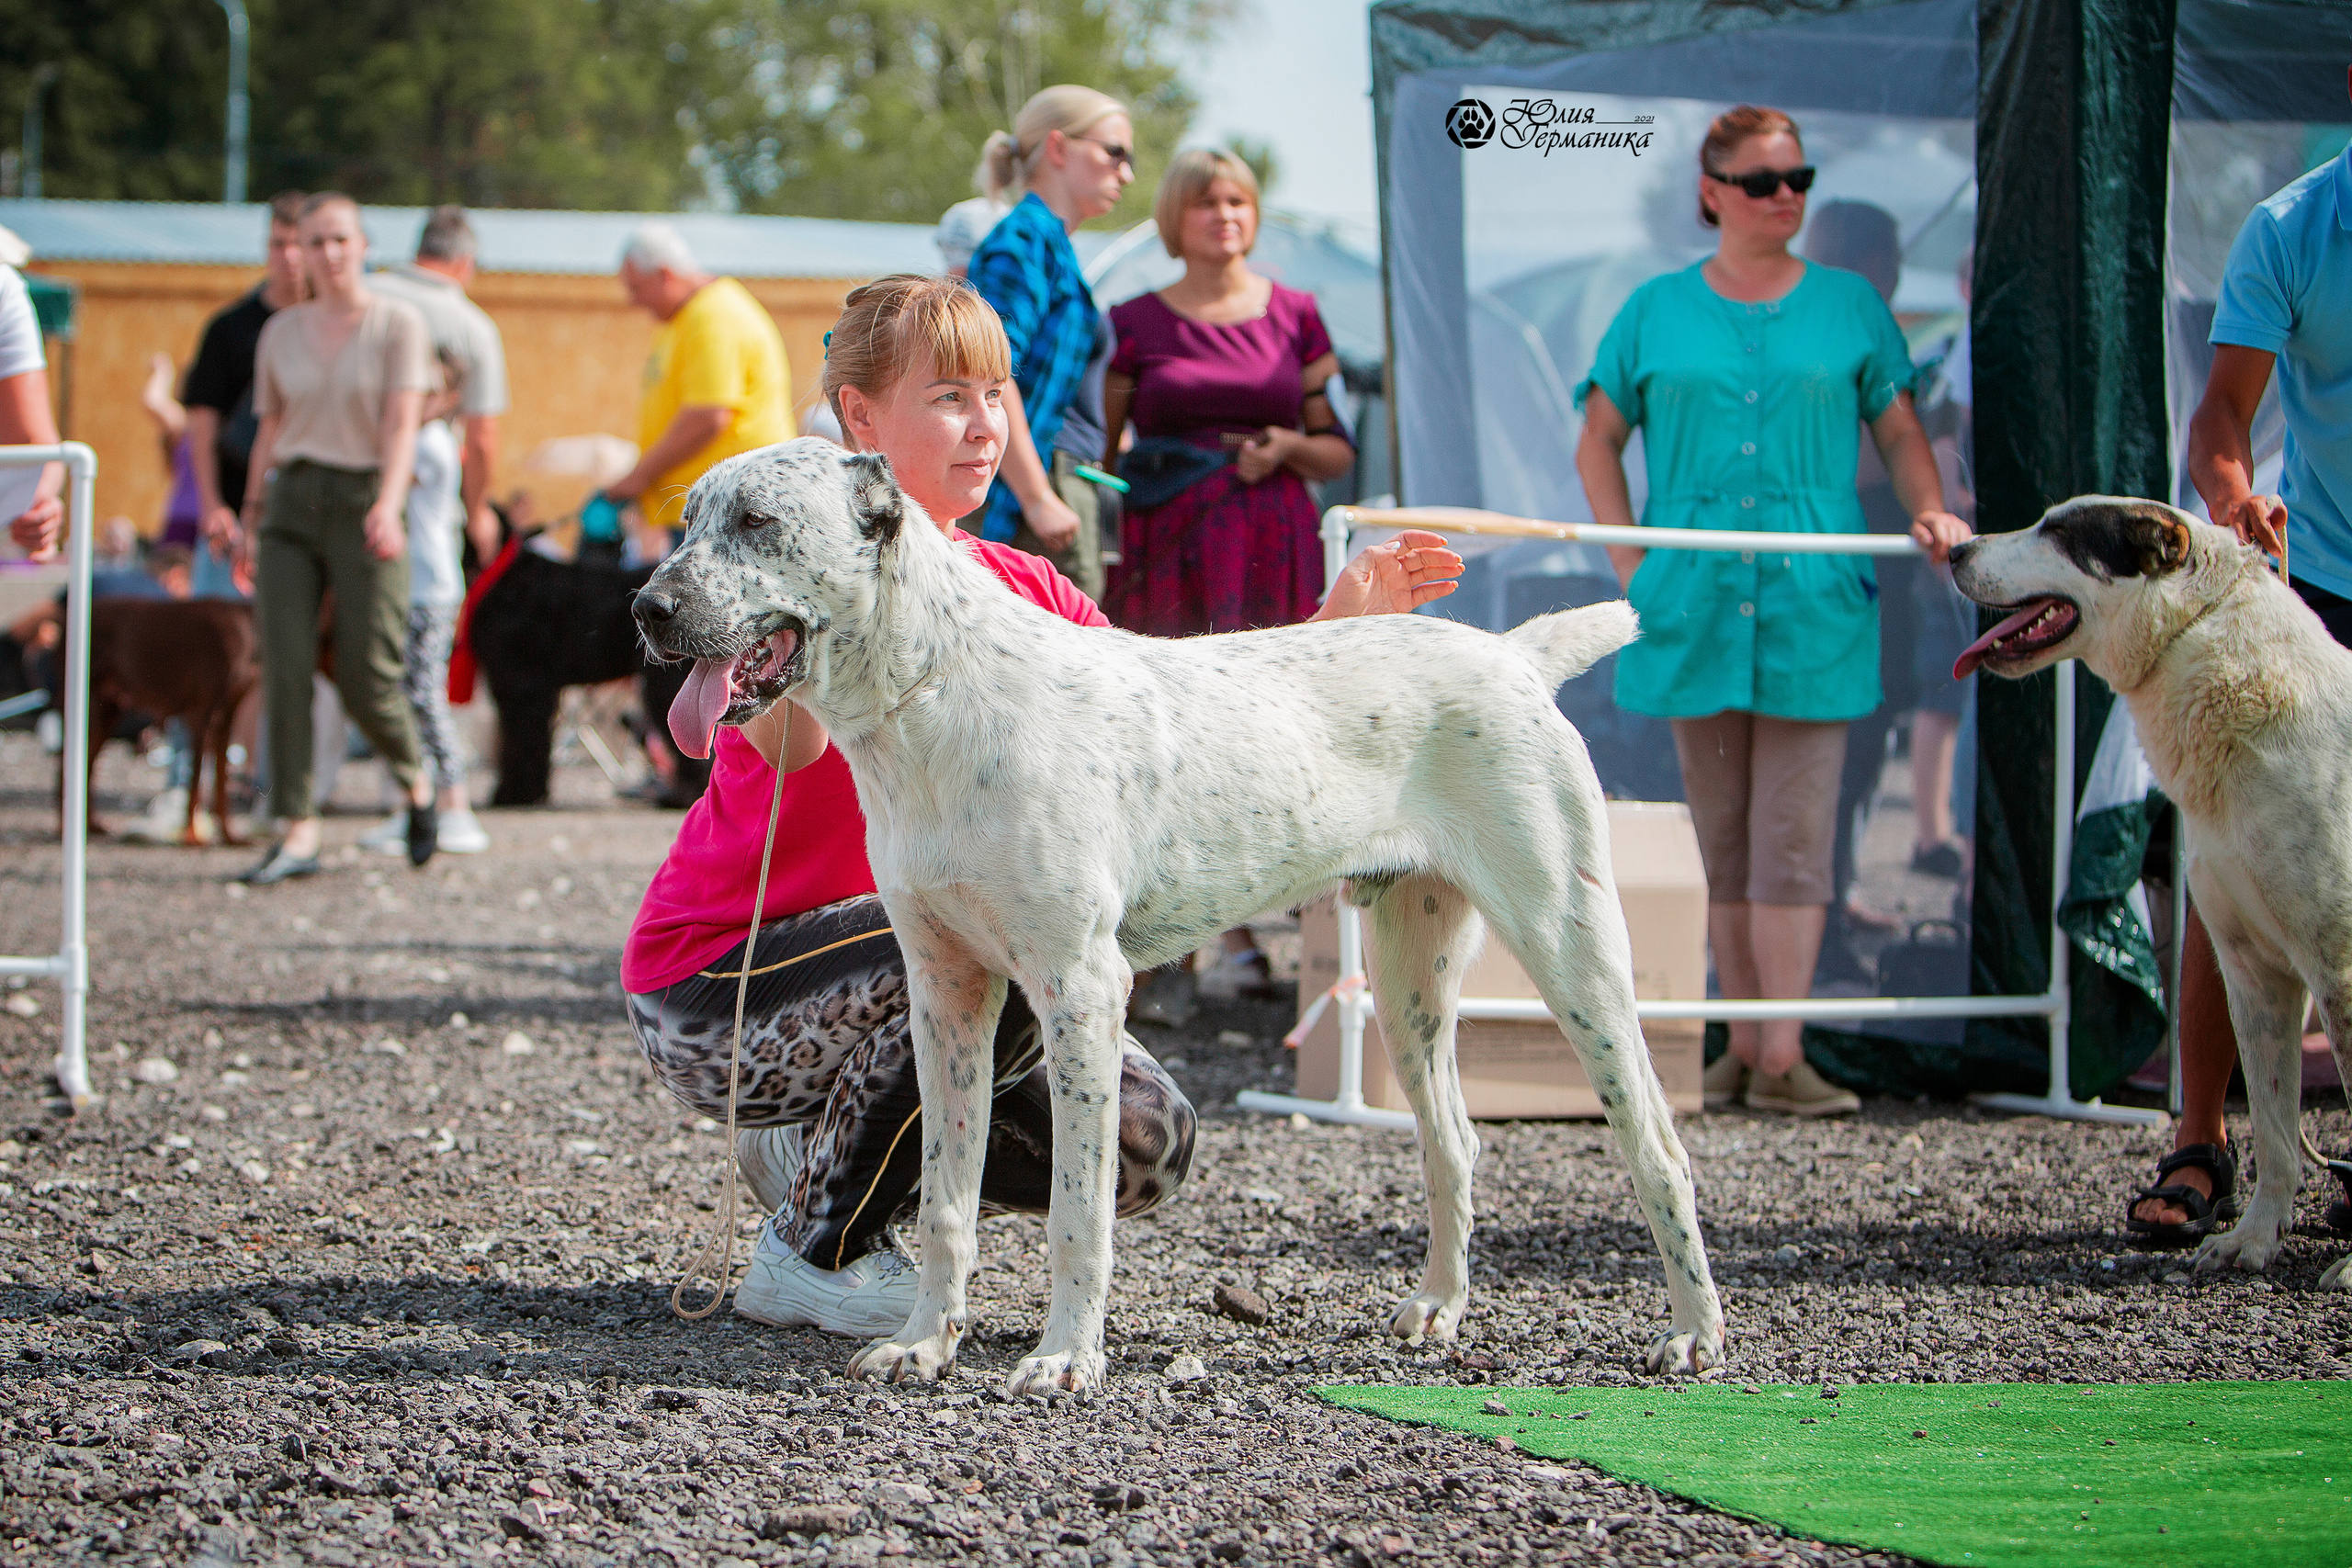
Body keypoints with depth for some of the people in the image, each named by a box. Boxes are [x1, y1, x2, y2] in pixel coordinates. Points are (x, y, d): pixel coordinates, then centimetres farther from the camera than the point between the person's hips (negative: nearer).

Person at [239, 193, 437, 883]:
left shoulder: (398, 325, -1)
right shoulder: (280, 333, 11)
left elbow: (402, 424, -11)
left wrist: (389, 506, -26)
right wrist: (252, 515, 17)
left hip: (364, 501, -3)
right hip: (291, 501, 3)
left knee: (368, 679, -5)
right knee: (284, 669, -8)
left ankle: (415, 785, 25)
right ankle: (297, 832, -7)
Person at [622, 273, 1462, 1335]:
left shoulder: (1017, 590, 8)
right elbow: (788, 741, -35)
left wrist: (1339, 622, -7)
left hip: (921, 952, 7)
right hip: (716, 993, -7)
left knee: (1147, 1144, -7)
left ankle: (829, 1149, 14)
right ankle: (811, 1254, -16)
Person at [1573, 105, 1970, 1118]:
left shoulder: (1849, 306, 10)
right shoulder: (1658, 312, 10)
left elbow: (1900, 434, 13)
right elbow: (1599, 440, 14)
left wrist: (1930, 513, -6)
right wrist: (1631, 561, 3)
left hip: (1813, 606, -1)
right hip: (1696, 606, 1)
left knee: (1793, 834, -6)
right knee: (1723, 835, 6)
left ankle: (1782, 1055, -9)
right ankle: (1742, 1046, 11)